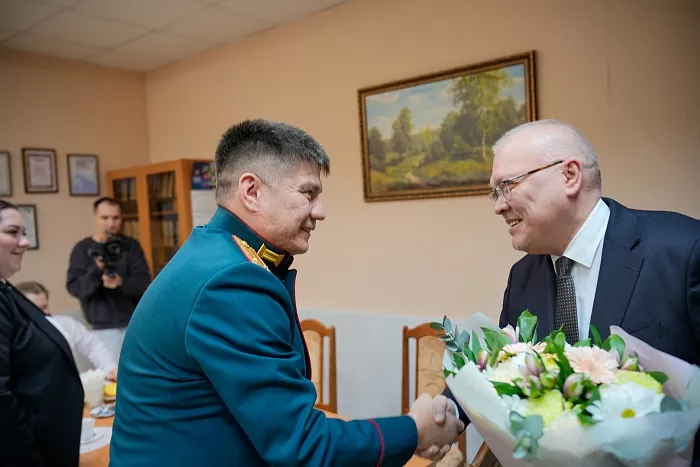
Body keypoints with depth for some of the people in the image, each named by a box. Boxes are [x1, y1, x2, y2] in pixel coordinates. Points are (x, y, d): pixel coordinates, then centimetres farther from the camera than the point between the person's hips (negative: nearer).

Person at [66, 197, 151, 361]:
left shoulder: (131, 245, 2)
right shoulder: (82, 249, 0)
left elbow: (144, 283, -5)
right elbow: (74, 288, -7)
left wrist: (121, 283, -25)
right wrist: (96, 270, -25)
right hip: (104, 328, -1)